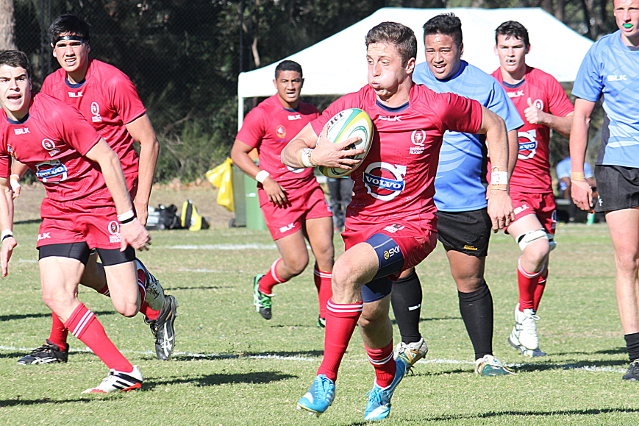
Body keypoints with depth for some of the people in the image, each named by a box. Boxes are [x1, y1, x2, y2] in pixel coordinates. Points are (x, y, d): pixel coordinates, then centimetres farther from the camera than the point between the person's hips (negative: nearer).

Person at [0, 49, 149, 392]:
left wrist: (128, 219, -20)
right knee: (56, 296, -15)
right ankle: (124, 373, -8)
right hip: (59, 211, 6)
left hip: (103, 204, -6)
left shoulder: (57, 114, -21)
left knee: (126, 307, -10)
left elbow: (107, 158, -18)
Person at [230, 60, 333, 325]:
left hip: (310, 190, 5)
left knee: (325, 252, -6)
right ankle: (263, 285, 24)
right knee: (297, 262, -8)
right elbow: (237, 153, -5)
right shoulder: (261, 115, -8)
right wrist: (265, 178, -16)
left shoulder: (311, 113, 9)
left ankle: (326, 314, 6)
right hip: (278, 196, -5)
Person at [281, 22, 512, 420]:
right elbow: (290, 151, 1)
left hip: (413, 225, -5)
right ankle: (387, 376, 52)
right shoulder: (351, 107, -6)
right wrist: (314, 156, -23)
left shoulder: (437, 107, -12)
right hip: (362, 222, 5)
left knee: (346, 271, -31)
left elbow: (494, 125, 6)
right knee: (370, 316, 16)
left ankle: (326, 379, -24)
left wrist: (499, 189, 2)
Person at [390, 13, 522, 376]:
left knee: (470, 280, 1)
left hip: (467, 204, -2)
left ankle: (485, 356, 12)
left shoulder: (483, 85, 0)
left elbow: (507, 135, 5)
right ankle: (411, 343, 13)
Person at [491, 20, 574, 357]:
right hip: (504, 184, -4)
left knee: (541, 263, 9)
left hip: (540, 184, 4)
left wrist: (545, 118, -12)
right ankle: (524, 312, -3)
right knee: (537, 246, -25)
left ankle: (523, 333, 25)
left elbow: (573, 126, 6)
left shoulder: (545, 83, 5)